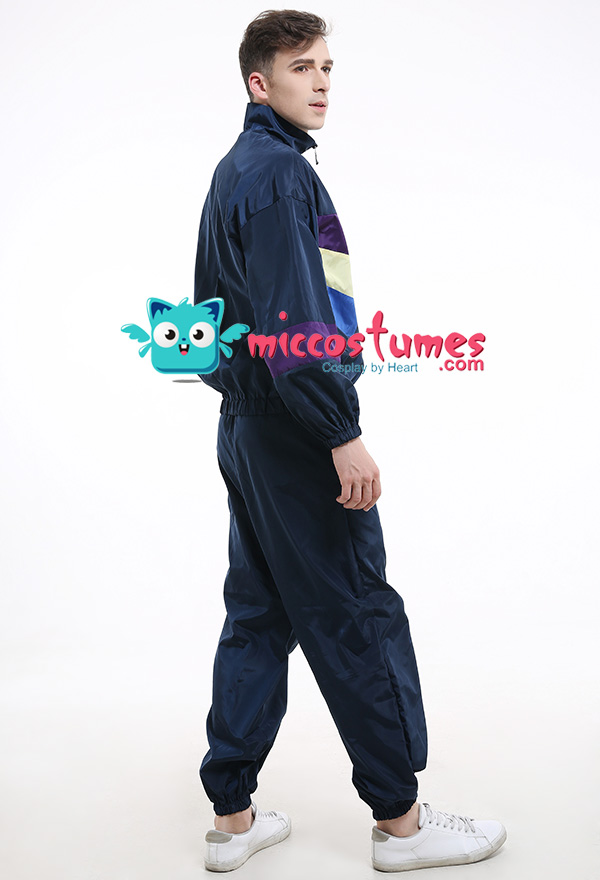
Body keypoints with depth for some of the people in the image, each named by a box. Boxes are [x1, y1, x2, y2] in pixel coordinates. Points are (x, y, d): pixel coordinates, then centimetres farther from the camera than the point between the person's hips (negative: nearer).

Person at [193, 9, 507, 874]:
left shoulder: (233, 172, 17)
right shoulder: (280, 171, -13)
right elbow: (292, 322, -22)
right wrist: (344, 434, -21)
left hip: (248, 433, 10)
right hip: (298, 441, -10)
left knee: (257, 616, 12)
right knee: (360, 618, -1)